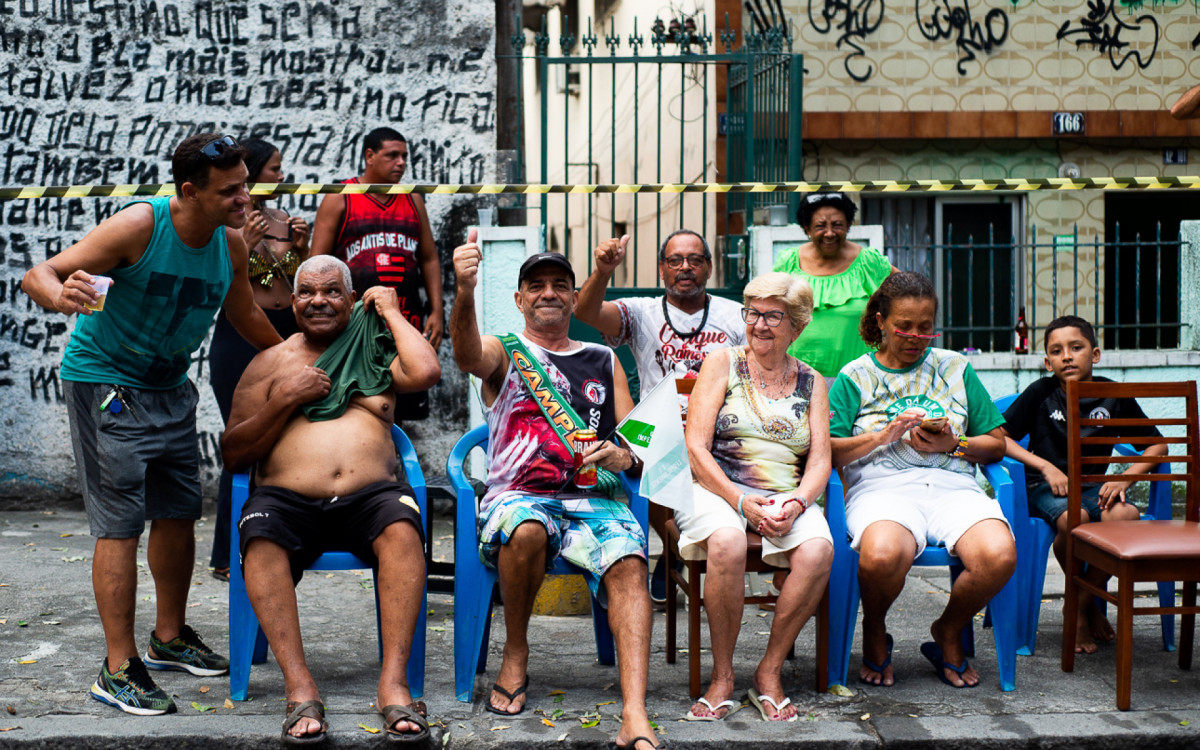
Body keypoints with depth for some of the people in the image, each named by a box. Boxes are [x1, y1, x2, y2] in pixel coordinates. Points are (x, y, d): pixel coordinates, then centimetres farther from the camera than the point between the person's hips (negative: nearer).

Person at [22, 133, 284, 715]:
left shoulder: (231, 244, -4)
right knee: (120, 524, -9)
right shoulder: (140, 225, -22)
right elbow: (39, 275, -23)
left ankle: (170, 637, 32)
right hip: (104, 381, -7)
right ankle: (118, 670, -3)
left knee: (179, 513, 14)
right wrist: (61, 296, -46)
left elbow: (245, 315, 16)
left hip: (171, 388, 7)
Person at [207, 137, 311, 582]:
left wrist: (301, 247, 3)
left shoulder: (282, 220, 14)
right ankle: (227, 557, 5)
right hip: (241, 336, -7)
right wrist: (245, 244, -20)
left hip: (286, 334, 7)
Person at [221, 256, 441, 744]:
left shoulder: (374, 353, 20)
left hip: (369, 496, 0)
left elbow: (426, 372, -4)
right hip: (288, 499, 0)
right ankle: (300, 689, -36)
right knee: (260, 540, -33)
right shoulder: (270, 364, 19)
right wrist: (285, 400, -1)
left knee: (402, 529, -33)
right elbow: (233, 454, 13)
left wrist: (392, 313, 10)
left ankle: (393, 683, -36)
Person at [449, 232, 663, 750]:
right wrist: (465, 293, -35)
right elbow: (468, 355, -14)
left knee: (628, 561, -29)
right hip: (517, 498, -2)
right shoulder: (503, 353, 12)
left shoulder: (603, 362, 22)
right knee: (527, 530, -37)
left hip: (592, 498, 2)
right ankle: (515, 658, -11)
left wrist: (623, 456, -7)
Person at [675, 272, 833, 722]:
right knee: (727, 544, -37)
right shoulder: (722, 364, 8)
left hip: (788, 501, 3)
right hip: (718, 490, -2)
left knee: (818, 550, -30)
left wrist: (795, 504, -14)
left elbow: (820, 460, 9)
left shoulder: (810, 382, 16)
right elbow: (696, 448, -2)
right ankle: (722, 675, -19)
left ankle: (770, 671, -14)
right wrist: (742, 501, -16)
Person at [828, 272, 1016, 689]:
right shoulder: (856, 375, 14)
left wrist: (954, 445, -1)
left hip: (952, 483, 3)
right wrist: (884, 436, -7)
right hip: (881, 485, -2)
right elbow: (826, 451, 4)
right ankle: (874, 634, -1)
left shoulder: (955, 368, 20)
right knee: (881, 556, -38)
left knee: (999, 556, -30)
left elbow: (997, 444, 18)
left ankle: (948, 632, 3)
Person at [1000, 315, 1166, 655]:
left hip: (1094, 486, 2)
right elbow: (998, 437, -3)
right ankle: (1088, 605, -7)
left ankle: (1084, 602, -8)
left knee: (1127, 515, -31)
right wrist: (1045, 467, -12)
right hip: (1046, 487, -2)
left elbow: (1157, 445, 6)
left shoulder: (1113, 395, 2)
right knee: (1073, 518, -36)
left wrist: (1123, 478, -10)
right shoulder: (1041, 392, -2)